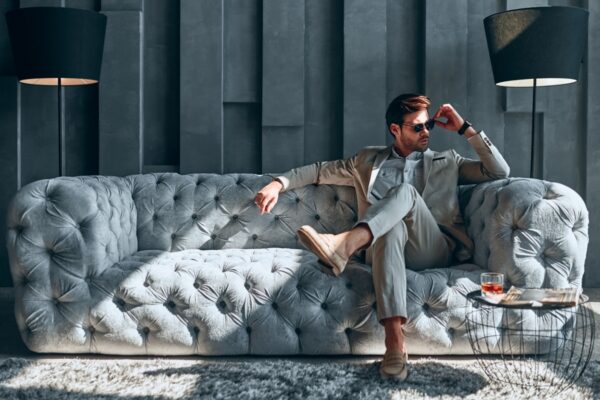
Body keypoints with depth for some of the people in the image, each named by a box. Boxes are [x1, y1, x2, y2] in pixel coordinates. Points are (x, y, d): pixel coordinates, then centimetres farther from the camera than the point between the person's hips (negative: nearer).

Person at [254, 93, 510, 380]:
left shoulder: (446, 161, 25)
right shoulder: (368, 160, 25)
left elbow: (499, 172, 16)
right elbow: (319, 170, 24)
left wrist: (465, 129, 12)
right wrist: (278, 183, 8)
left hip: (435, 251, 0)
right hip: (386, 243, 0)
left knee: (406, 191, -29)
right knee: (393, 227, -40)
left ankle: (345, 243, -57)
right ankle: (395, 343, -52)